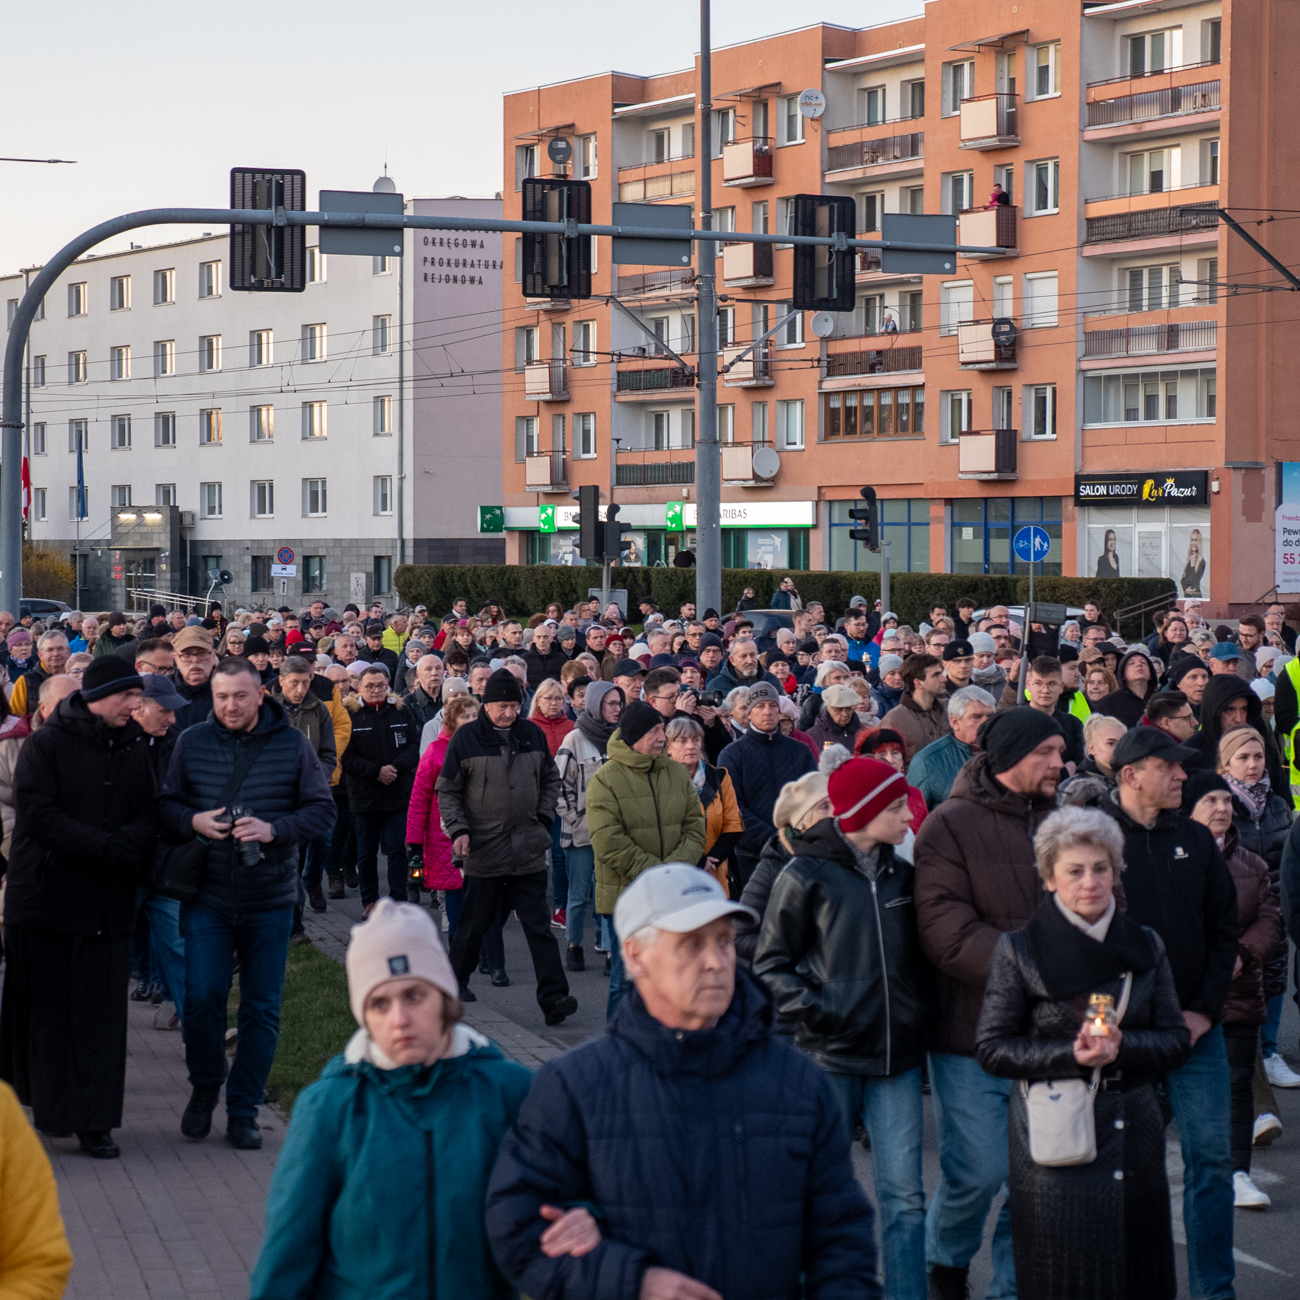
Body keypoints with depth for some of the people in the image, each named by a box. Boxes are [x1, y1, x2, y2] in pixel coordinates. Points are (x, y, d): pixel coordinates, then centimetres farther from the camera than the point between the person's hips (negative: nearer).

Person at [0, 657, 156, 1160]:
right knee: (46, 1010, 3)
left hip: (108, 903, 4)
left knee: (102, 1013, 2)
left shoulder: (134, 748, 10)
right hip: (45, 892, -4)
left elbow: (149, 816, 6)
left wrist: (129, 841, -17)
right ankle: (47, 1104, 12)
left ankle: (95, 1120, 5)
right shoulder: (45, 745, -6)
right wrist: (109, 846, -19)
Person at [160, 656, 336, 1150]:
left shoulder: (292, 744, -1)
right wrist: (193, 821, -13)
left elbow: (323, 809, 0)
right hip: (207, 897, 0)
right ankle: (204, 1088, 21)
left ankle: (243, 1109, 17)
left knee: (261, 1008, 5)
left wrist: (274, 830, -15)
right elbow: (165, 804, 8)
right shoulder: (191, 742, 3)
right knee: (202, 999, -4)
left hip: (269, 901, 0)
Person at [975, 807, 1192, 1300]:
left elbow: (1176, 1041, 7)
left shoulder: (1145, 946, 8)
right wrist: (1071, 1055, -17)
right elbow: (991, 1049, -5)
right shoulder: (1018, 950, -3)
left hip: (1134, 1137, 4)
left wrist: (1120, 1047, -13)